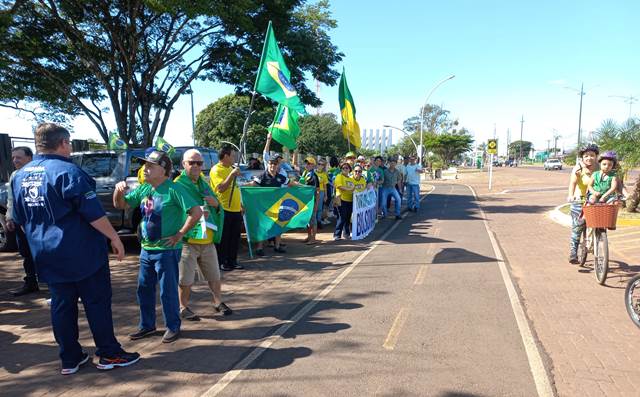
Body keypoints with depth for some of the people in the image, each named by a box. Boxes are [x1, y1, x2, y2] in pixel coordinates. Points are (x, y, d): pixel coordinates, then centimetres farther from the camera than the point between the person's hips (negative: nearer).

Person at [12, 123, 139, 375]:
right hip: (82, 252, -7)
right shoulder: (67, 171, -16)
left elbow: (20, 221, 16)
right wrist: (115, 238, -10)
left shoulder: (20, 176, 8)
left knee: (61, 306, 13)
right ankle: (109, 355, 11)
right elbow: (94, 214, -18)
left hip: (46, 255, 7)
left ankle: (70, 359, 21)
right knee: (97, 302, 3)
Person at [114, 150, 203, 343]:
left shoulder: (173, 189, -16)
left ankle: (173, 327, 21)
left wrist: (180, 234, -18)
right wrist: (119, 190, -7)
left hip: (167, 250, -7)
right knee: (144, 289, 17)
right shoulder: (143, 189, 6)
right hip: (146, 249, 8)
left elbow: (196, 212, -22)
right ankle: (147, 325, 33)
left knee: (168, 291, 4)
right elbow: (120, 205, 14)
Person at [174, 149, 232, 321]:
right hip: (187, 241, -6)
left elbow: (218, 210, 22)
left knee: (214, 276, 16)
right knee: (186, 279, 1)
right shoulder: (178, 184, -7)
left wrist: (216, 204, -1)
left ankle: (218, 302, 32)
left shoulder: (204, 184, 16)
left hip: (208, 240, 6)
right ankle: (183, 307, 20)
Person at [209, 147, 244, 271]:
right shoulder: (216, 170, -10)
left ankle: (232, 261, 22)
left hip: (236, 209, 8)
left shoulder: (230, 168, 16)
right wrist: (232, 174, -23)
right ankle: (221, 262, 11)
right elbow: (221, 188, -21)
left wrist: (240, 205, 21)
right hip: (224, 209, -8)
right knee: (223, 238, 1)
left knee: (235, 237, 12)